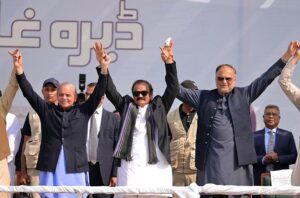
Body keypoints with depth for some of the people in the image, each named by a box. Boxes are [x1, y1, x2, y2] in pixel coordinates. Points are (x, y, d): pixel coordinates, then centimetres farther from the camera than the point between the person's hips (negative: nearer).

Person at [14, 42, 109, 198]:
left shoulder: (83, 111, 9)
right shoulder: (47, 110, 10)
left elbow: (98, 93, 2)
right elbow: (29, 93, 4)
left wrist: (103, 68, -11)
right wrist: (19, 70, -9)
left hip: (75, 169, 0)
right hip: (50, 168, 0)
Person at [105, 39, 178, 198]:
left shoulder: (159, 107, 13)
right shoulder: (127, 107, 15)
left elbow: (173, 88, 4)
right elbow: (111, 91, 8)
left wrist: (169, 62, -6)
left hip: (157, 168, 0)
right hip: (130, 167, 0)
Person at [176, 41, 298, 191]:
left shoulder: (244, 95, 11)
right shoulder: (203, 97, 11)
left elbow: (266, 78, 8)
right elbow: (179, 90, 6)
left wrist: (287, 56, 2)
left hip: (238, 159, 0)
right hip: (211, 160, 0)